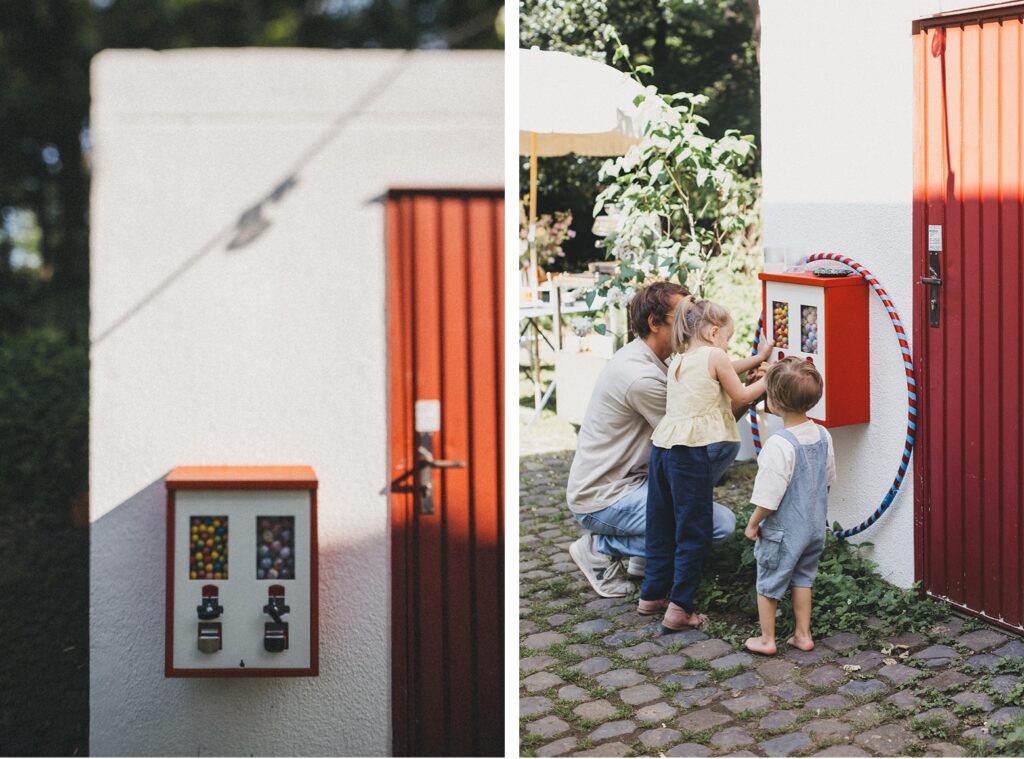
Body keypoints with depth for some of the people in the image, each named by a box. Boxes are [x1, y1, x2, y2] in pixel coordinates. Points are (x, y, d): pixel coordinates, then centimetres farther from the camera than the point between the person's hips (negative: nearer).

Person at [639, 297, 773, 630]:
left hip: (662, 444, 8)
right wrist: (768, 380, 22)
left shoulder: (680, 359, 20)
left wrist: (757, 358, 39)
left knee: (662, 525, 18)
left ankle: (652, 595, 27)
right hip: (689, 450, -8)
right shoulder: (714, 356, -3)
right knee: (694, 531, 0)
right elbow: (739, 395, 7)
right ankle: (680, 608, 0)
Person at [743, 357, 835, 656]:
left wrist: (753, 524, -9)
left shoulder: (779, 445, -28)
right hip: (814, 526, 7)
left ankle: (767, 640, 21)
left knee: (768, 584, 10)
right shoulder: (823, 435, -4)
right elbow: (828, 479, 10)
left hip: (782, 530, -7)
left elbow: (768, 497, -24)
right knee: (803, 578, 20)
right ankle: (803, 635, 27)